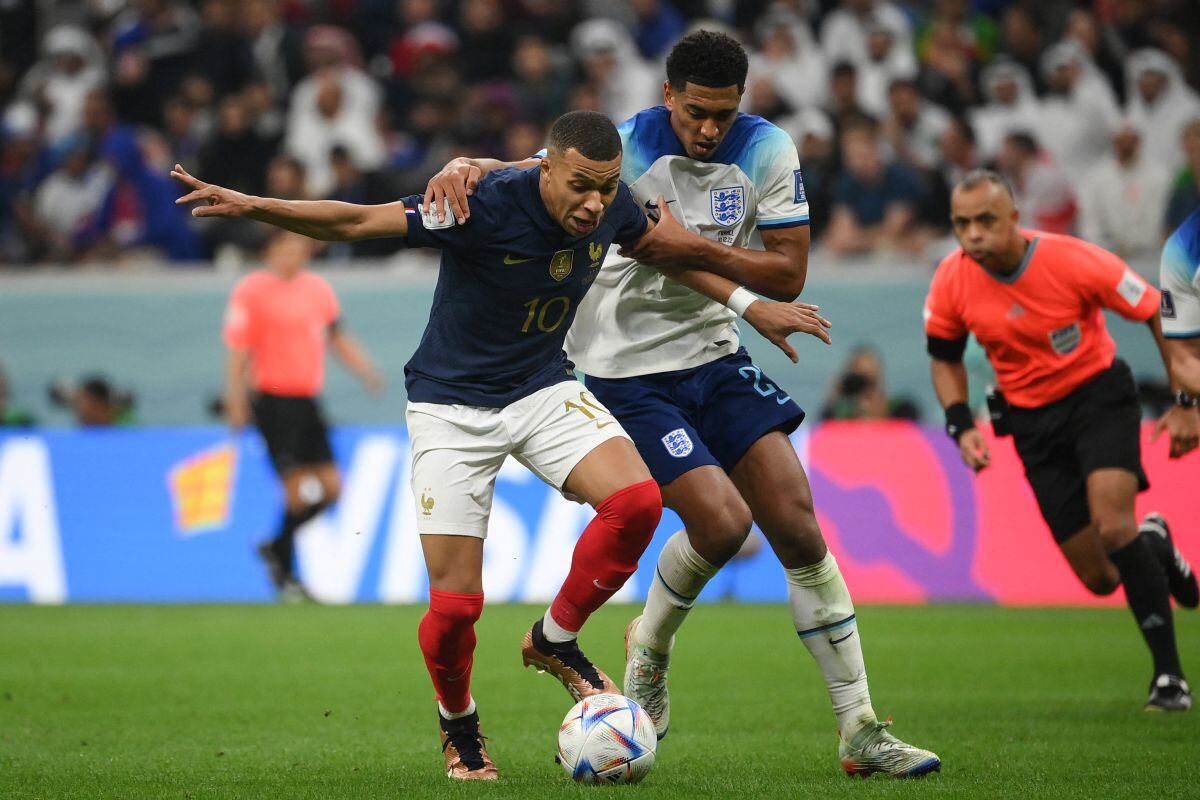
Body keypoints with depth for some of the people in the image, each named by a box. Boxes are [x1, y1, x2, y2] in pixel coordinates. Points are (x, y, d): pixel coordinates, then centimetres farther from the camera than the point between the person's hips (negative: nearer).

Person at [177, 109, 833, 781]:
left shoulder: (611, 205, -11)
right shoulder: (489, 206, -28)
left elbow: (664, 239, 13)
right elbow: (357, 222, -26)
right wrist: (251, 206, -36)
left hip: (544, 388, 5)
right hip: (452, 404, -4)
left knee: (637, 500, -23)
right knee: (456, 603, -8)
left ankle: (555, 641, 2)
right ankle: (458, 724, 25)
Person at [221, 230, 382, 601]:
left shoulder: (318, 288, 12)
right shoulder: (251, 290, -7)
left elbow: (338, 338, 19)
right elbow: (238, 353, -9)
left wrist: (367, 372, 5)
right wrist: (236, 404, -15)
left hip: (307, 400, 7)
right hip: (274, 400, -7)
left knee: (331, 487, 2)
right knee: (297, 488, -9)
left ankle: (277, 546, 22)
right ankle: (286, 574, 6)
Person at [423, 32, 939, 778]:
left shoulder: (767, 150, -5)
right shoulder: (624, 149, -15)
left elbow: (789, 273, -7)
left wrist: (693, 249, -20)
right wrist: (465, 166, -35)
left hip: (715, 357, 5)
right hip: (628, 373, -4)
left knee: (798, 528, -4)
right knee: (722, 521, -19)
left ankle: (860, 731, 2)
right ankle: (649, 647, 14)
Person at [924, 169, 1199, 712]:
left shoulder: (1071, 260, -22)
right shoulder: (952, 281, -12)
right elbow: (944, 357, 8)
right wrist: (962, 427, -6)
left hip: (1099, 396, -4)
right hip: (1033, 419, 4)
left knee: (1111, 525, -27)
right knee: (1099, 578, -1)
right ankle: (1153, 545, 36)